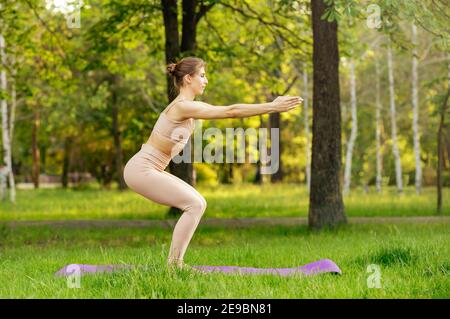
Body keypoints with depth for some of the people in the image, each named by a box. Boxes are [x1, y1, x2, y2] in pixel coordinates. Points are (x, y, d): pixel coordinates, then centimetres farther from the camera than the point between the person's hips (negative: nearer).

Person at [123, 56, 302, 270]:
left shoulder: (188, 106, 12)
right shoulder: (183, 106, -18)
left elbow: (228, 111, 17)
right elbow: (230, 112, -21)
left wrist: (271, 106, 14)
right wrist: (272, 107, -19)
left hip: (149, 170, 10)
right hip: (141, 170, -10)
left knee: (197, 204, 10)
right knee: (194, 205, -12)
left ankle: (175, 262, 11)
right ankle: (174, 264, -8)